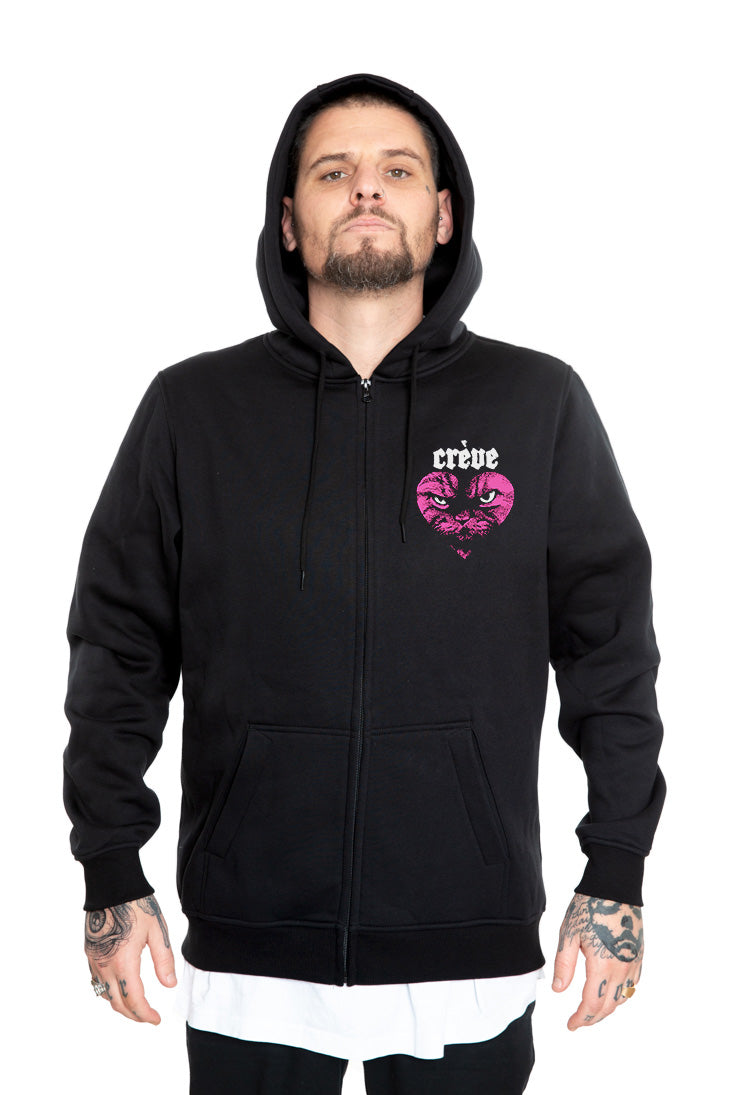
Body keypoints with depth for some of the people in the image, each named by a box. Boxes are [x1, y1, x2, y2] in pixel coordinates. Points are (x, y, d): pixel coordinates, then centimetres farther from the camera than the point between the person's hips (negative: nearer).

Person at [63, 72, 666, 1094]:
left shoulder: (540, 404, 3)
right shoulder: (192, 407, 3)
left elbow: (611, 645, 4)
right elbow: (120, 648, 5)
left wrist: (617, 876, 1)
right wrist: (112, 877, 2)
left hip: (472, 959, 0)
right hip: (248, 960, 1)